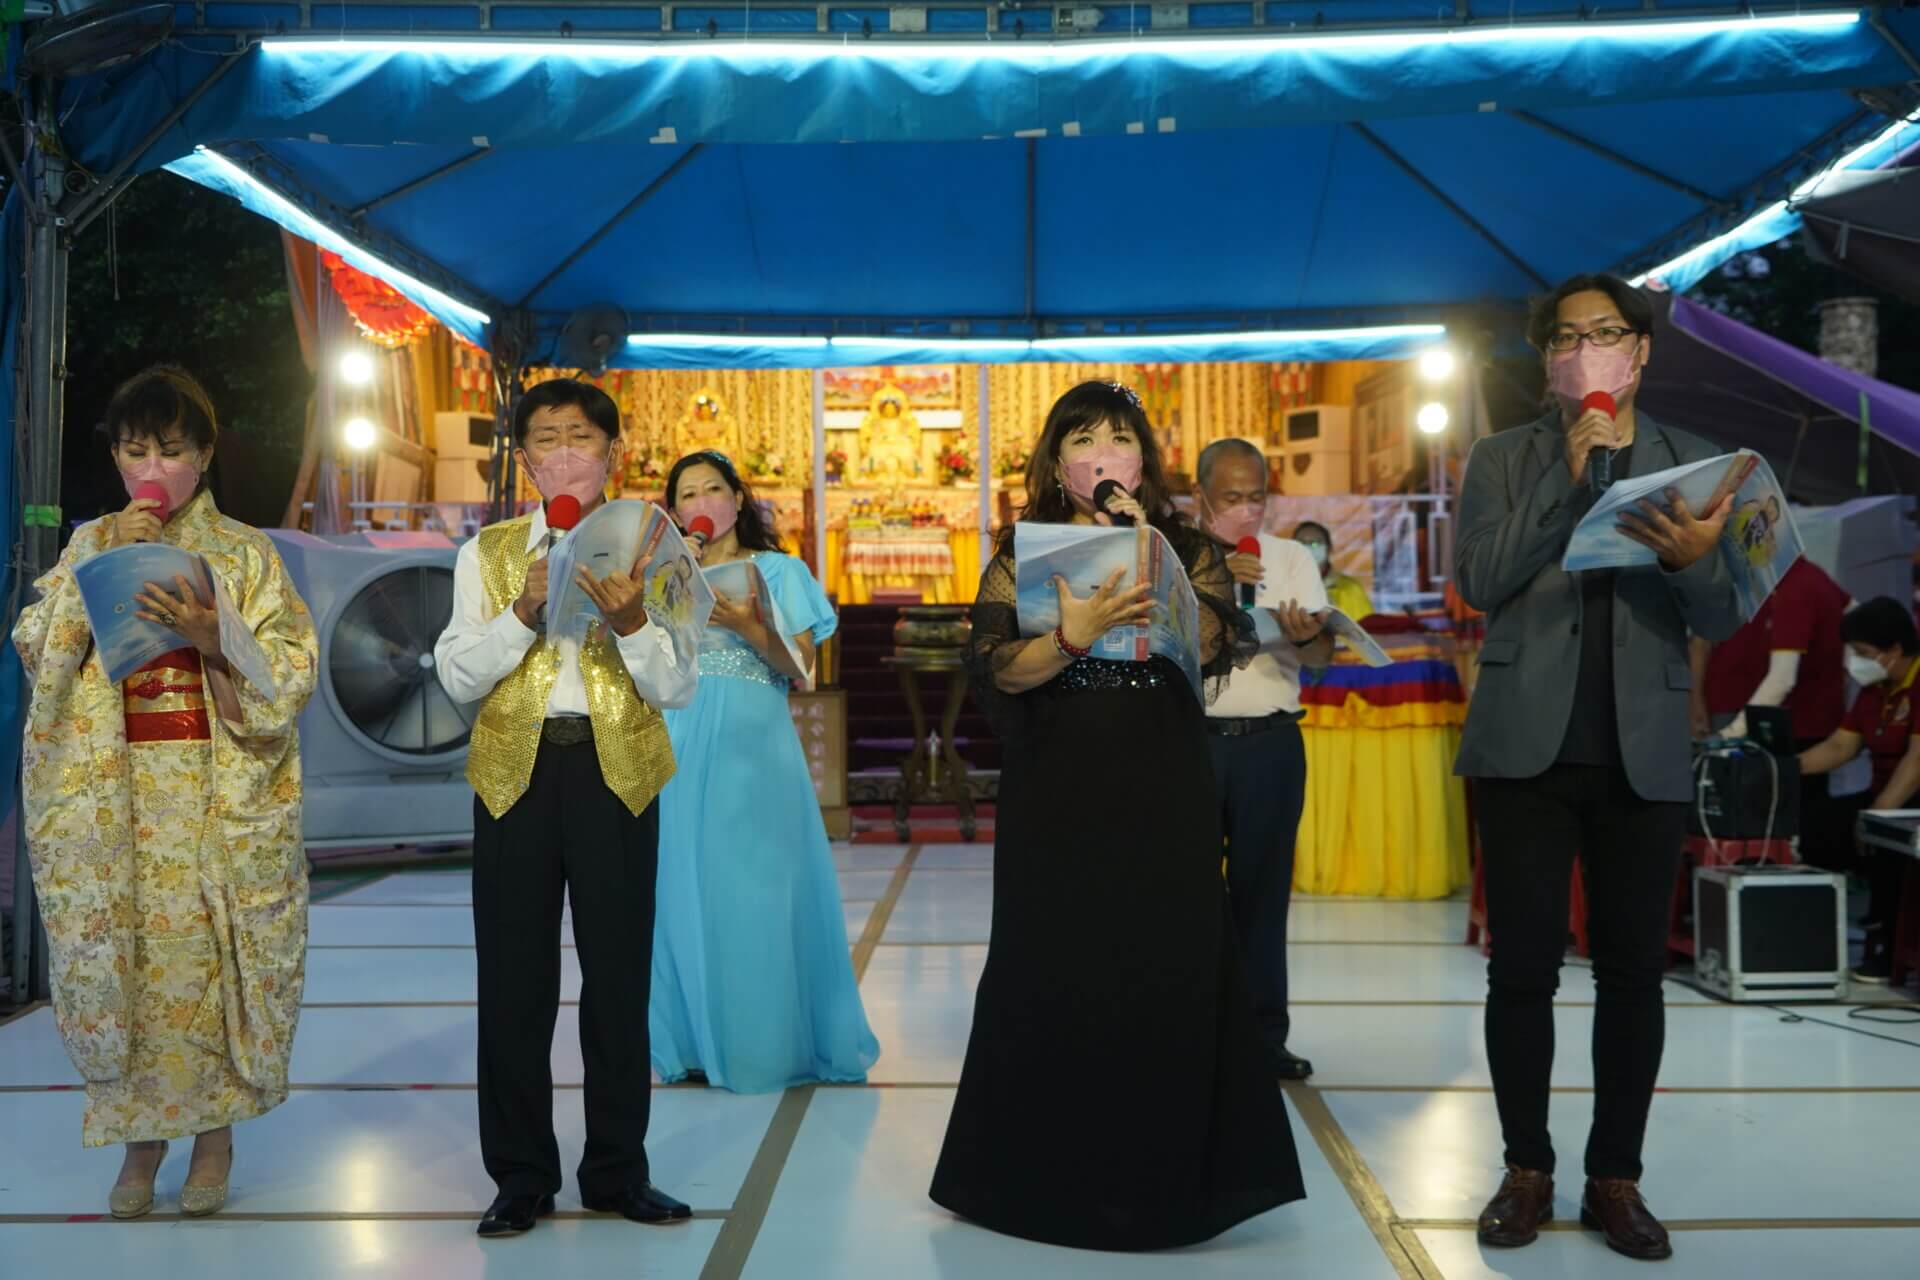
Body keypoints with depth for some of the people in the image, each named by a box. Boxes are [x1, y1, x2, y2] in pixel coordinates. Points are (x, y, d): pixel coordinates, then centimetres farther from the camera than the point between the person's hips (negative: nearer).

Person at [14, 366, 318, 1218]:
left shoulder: (244, 553, 3)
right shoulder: (89, 545, 12)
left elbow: (294, 670, -4)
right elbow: (35, 648, 0)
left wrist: (215, 640, -21)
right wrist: (104, 562, -10)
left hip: (219, 792, -2)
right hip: (111, 792, 2)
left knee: (212, 952, -1)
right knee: (117, 953, 2)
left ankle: (215, 1134, 15)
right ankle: (141, 1134, 17)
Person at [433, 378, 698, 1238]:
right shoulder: (487, 553, 8)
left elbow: (678, 688, -1)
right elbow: (457, 677, -2)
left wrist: (632, 623, -19)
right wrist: (524, 610, -15)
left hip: (616, 772, 0)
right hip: (516, 771, 1)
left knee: (618, 975, 6)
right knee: (514, 980, 6)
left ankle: (617, 1170, 20)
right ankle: (521, 1173, 19)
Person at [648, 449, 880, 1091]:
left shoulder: (779, 570, 7)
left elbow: (799, 665, -1)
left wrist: (747, 627, -16)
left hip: (751, 746, -3)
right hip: (681, 747, 4)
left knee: (756, 888, -4)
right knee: (683, 891, 3)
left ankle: (764, 1042, 6)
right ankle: (694, 1040, 13)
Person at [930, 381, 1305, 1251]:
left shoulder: (1187, 548, 7)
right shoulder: (1023, 554, 4)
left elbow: (1214, 647, -10)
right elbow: (996, 668, -9)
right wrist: (1075, 632, -26)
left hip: (1163, 791, 1)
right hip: (1057, 794, 0)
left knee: (1169, 976, 1)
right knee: (1052, 977, 3)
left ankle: (1165, 1178, 16)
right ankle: (1048, 1176, 19)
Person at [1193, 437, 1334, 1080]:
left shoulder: (1293, 558, 10)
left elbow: (1323, 652, 0)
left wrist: (1305, 636, -23)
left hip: (1270, 742, 2)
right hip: (1188, 737, -1)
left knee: (1262, 889, 6)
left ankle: (1264, 1034, 13)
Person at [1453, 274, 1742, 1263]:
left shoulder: (1697, 464, 8)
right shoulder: (1504, 459, 6)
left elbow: (1723, 620, 1)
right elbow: (1479, 581, -9)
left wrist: (1693, 560, -21)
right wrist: (1569, 479, -15)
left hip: (1644, 753, 1)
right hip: (1527, 745, -1)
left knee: (1634, 969, 6)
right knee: (1522, 966, 2)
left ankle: (1615, 1178, 19)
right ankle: (1527, 1170, 15)